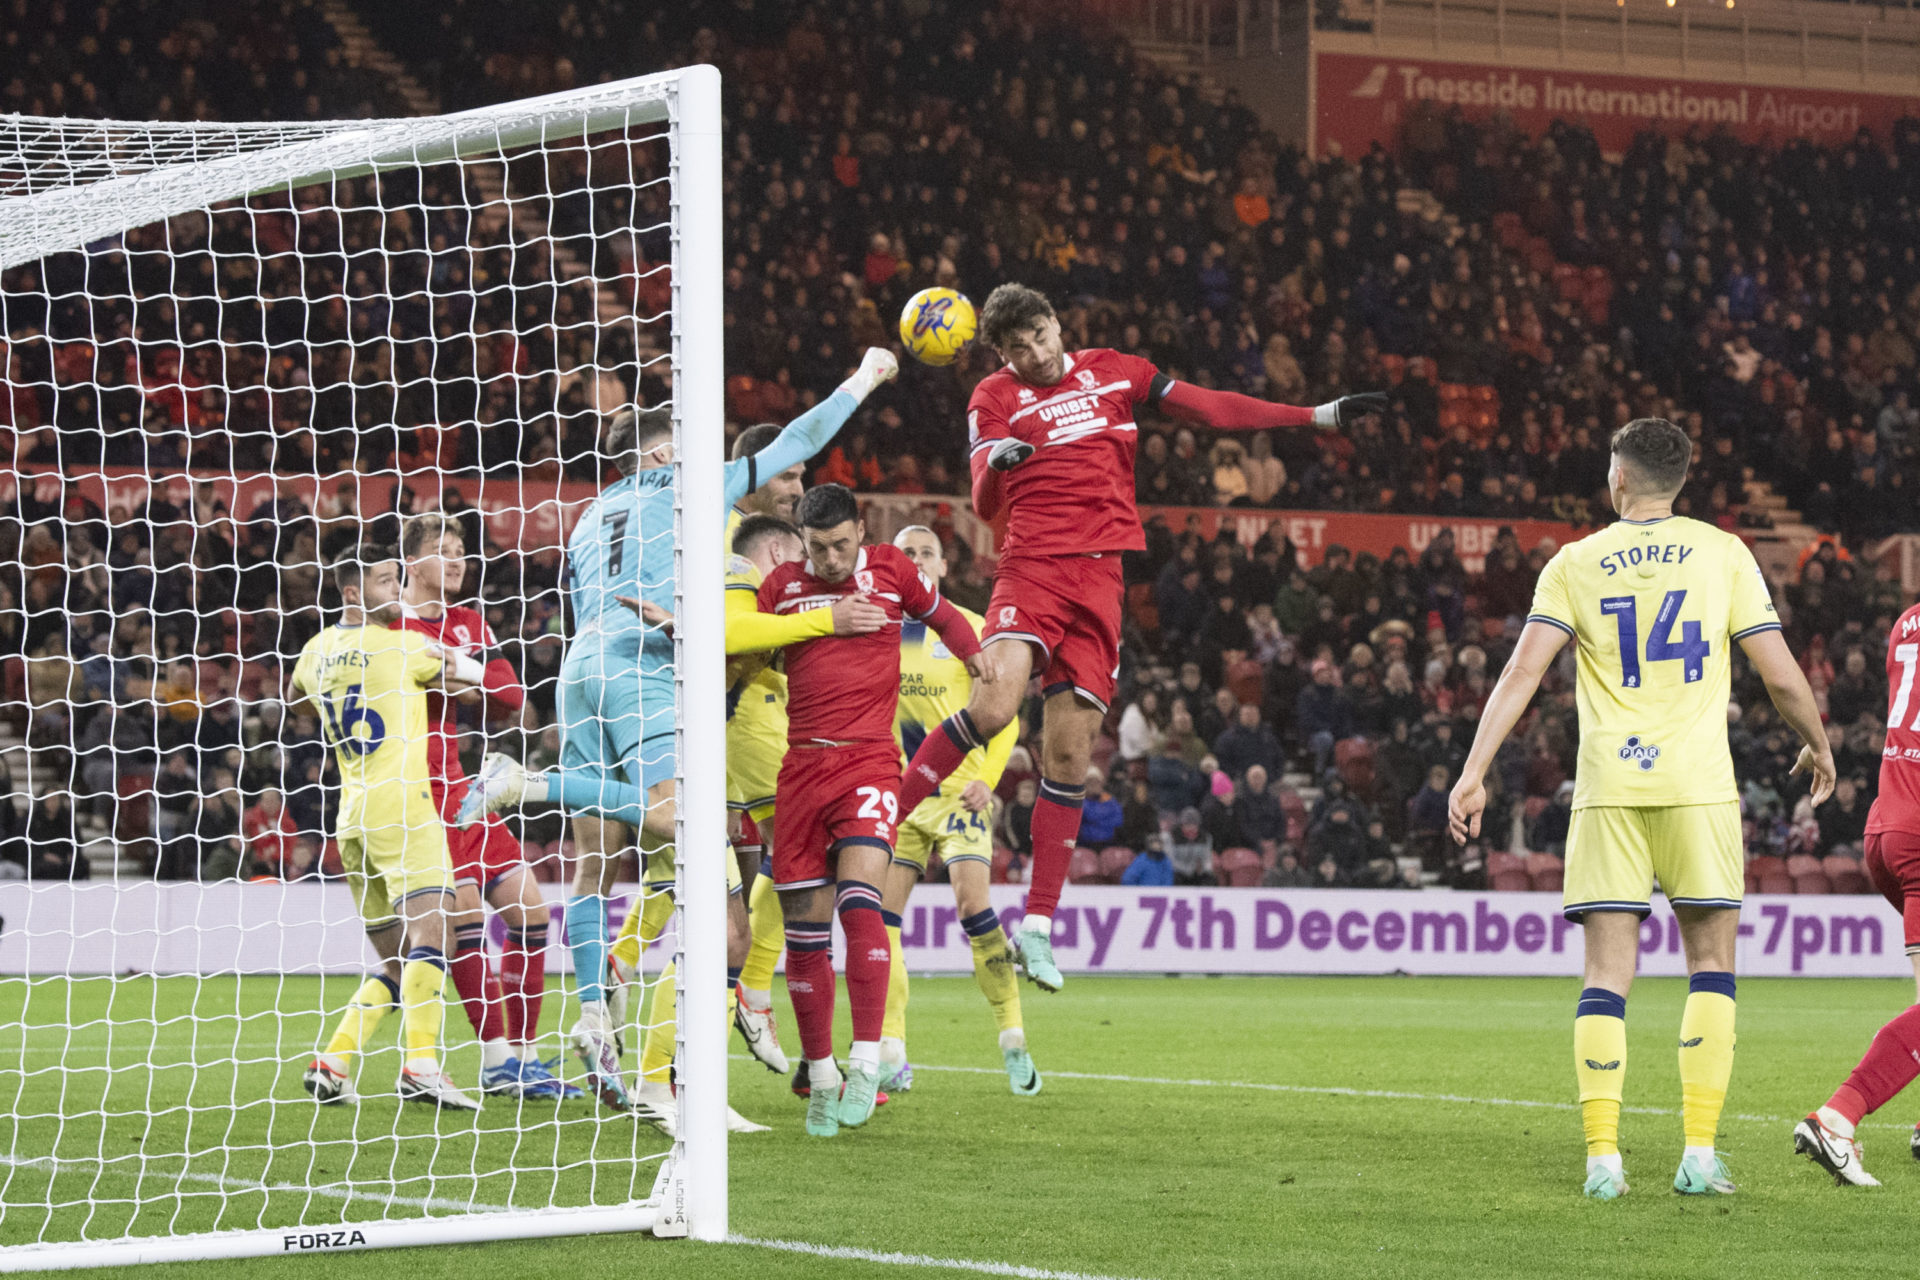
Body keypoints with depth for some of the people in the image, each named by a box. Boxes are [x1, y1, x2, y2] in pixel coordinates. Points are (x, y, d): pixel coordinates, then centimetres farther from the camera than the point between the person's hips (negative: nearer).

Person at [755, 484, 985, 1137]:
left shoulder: (890, 569, 7)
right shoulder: (781, 585, 9)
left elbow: (942, 614, 24)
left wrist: (977, 657, 12)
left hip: (869, 759, -2)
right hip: (802, 764, 2)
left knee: (859, 899, -22)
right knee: (804, 926, 1)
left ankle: (866, 1062, -21)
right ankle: (820, 1077, 12)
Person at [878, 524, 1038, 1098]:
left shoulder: (970, 629, 0)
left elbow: (1004, 716, 2)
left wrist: (986, 778, -12)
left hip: (958, 791, -3)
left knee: (972, 902, -16)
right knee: (879, 912, -6)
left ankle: (1013, 1042, -4)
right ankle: (891, 1056, -1)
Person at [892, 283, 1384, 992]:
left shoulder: (1113, 371, 15)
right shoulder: (994, 398, 7)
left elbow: (1212, 408, 17)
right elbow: (985, 503, -2)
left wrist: (1320, 415, 14)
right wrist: (998, 463, -25)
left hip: (1103, 573, 3)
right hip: (1032, 566, -3)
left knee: (1069, 752, -2)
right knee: (994, 706, -28)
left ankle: (1038, 926, 2)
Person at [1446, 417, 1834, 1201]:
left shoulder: (1576, 563, 6)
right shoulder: (1722, 553, 5)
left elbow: (1523, 671, -3)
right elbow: (1781, 676, 3)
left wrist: (1474, 771, -4)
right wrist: (1818, 747, 20)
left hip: (1608, 786, 1)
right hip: (1697, 783, -1)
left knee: (1606, 974, 3)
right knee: (1711, 966, 9)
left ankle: (1602, 1156, -6)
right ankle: (1700, 1153, 1)